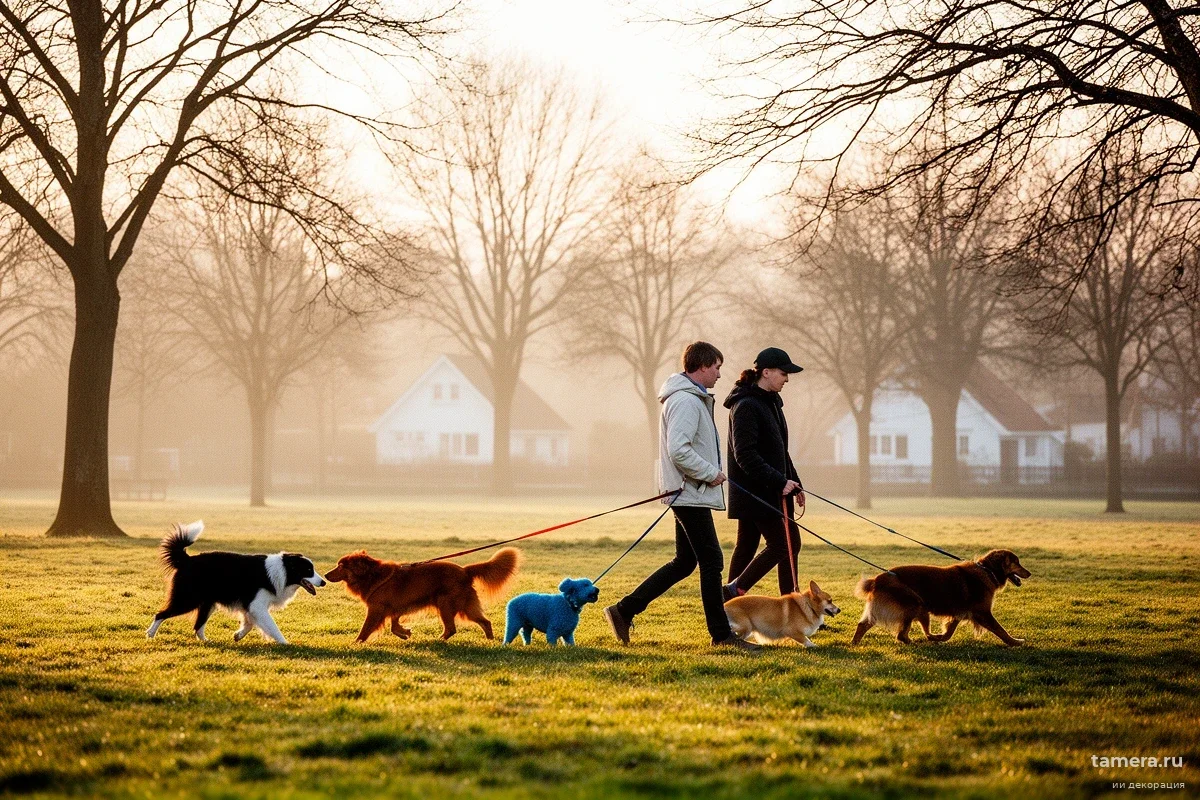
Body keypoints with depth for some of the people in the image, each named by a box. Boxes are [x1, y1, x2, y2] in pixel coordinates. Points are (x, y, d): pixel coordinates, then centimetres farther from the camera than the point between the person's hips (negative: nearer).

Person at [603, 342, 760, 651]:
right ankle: (721, 633, 3)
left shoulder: (693, 399, 17)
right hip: (690, 494, -11)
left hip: (688, 493, 11)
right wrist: (711, 473, -17)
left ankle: (624, 610, 14)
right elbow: (678, 450, -26)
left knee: (685, 561, 13)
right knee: (712, 561, -4)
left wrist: (711, 472, 11)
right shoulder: (686, 401, -17)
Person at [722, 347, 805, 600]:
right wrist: (779, 481, -24)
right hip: (754, 491, -10)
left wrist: (794, 483, 20)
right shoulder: (746, 406, -15)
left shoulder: (771, 402, 15)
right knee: (781, 545, -9)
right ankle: (734, 591, -1)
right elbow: (745, 455, -22)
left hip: (770, 492, 10)